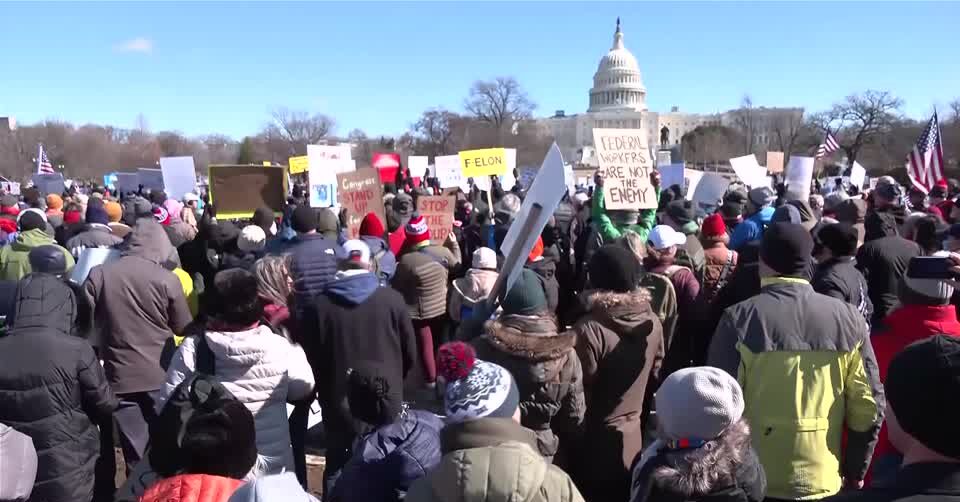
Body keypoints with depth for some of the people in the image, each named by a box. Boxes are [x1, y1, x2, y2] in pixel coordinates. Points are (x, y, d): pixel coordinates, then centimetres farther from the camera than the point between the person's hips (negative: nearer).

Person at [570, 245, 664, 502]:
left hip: (596, 438, -5)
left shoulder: (589, 328, -27)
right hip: (633, 435, 5)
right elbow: (654, 373, 6)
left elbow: (581, 392, -19)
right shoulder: (652, 321, -8)